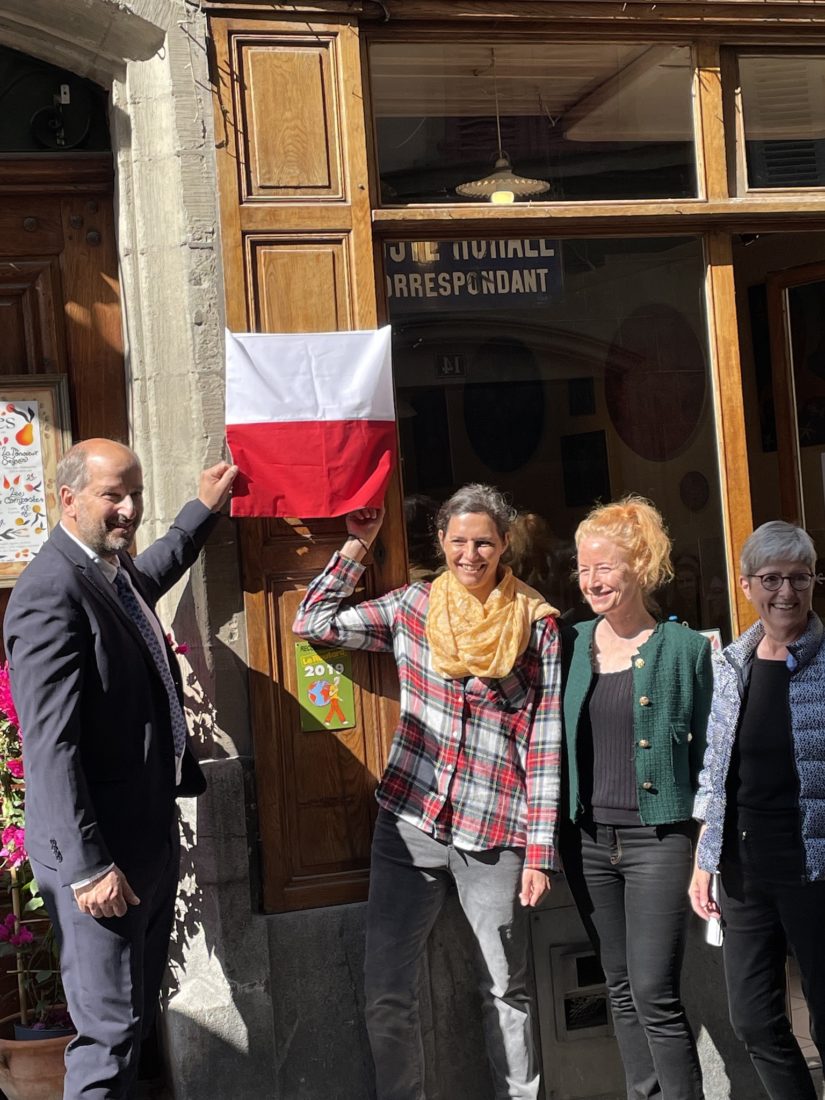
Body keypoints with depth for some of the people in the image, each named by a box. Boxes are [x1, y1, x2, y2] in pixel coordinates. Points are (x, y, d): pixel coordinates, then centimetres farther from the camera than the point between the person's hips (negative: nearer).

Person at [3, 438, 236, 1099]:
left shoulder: (117, 571, 8)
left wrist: (204, 508, 41)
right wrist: (87, 867, -24)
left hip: (150, 837, 10)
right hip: (100, 853, -10)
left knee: (138, 1015, 18)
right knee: (111, 1031, -1)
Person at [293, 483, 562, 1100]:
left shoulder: (536, 623, -1)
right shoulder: (413, 605, 5)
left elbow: (545, 741, -2)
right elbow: (313, 624, 7)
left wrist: (541, 847, -5)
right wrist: (357, 545, 6)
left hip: (494, 834, -2)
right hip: (411, 821, 2)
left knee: (507, 989, 10)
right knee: (387, 992, 3)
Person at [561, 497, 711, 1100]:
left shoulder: (685, 648, -4)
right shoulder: (571, 644, 6)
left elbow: (707, 750, -1)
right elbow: (551, 736, 11)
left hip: (658, 839, -4)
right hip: (588, 838, 4)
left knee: (655, 994, -9)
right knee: (622, 991, 12)